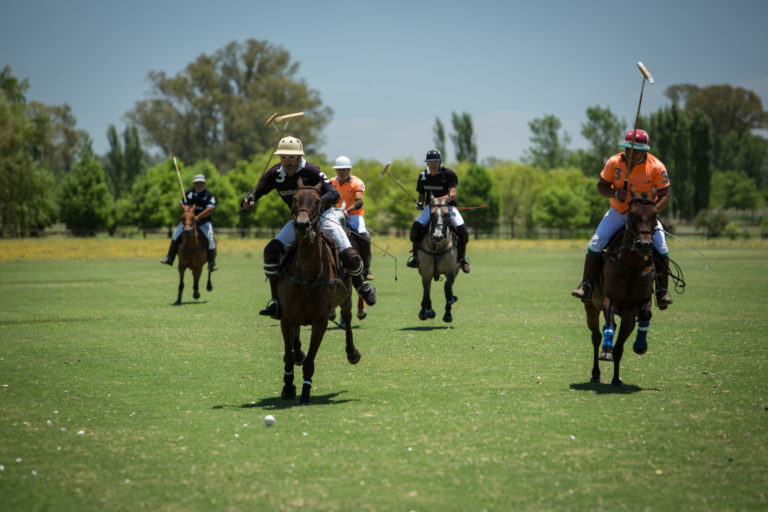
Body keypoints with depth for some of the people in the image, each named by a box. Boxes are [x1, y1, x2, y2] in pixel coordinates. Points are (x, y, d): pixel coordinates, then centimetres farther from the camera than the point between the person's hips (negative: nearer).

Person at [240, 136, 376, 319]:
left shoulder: (311, 171, -22)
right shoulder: (275, 174, -9)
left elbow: (334, 194, -28)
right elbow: (255, 192, -9)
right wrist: (247, 201, -34)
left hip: (322, 215, -4)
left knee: (350, 256, -17)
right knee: (271, 251, -18)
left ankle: (361, 285, 18)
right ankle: (276, 299, -9)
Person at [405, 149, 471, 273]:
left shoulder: (449, 174, -10)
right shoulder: (423, 176, 3)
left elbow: (453, 194, -20)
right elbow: (421, 194, 14)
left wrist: (442, 199, -38)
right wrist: (420, 203, -9)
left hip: (448, 206, -3)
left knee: (462, 229, -24)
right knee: (416, 226, -23)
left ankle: (462, 258, 0)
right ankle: (415, 256, -5)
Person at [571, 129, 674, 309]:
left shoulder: (656, 167, -15)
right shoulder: (614, 162, -10)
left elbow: (664, 196, -12)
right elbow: (601, 186, -3)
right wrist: (615, 193, -24)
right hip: (618, 213, 1)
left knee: (662, 249, -18)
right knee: (595, 244, -16)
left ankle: (662, 291, -6)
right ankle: (586, 286, -6)